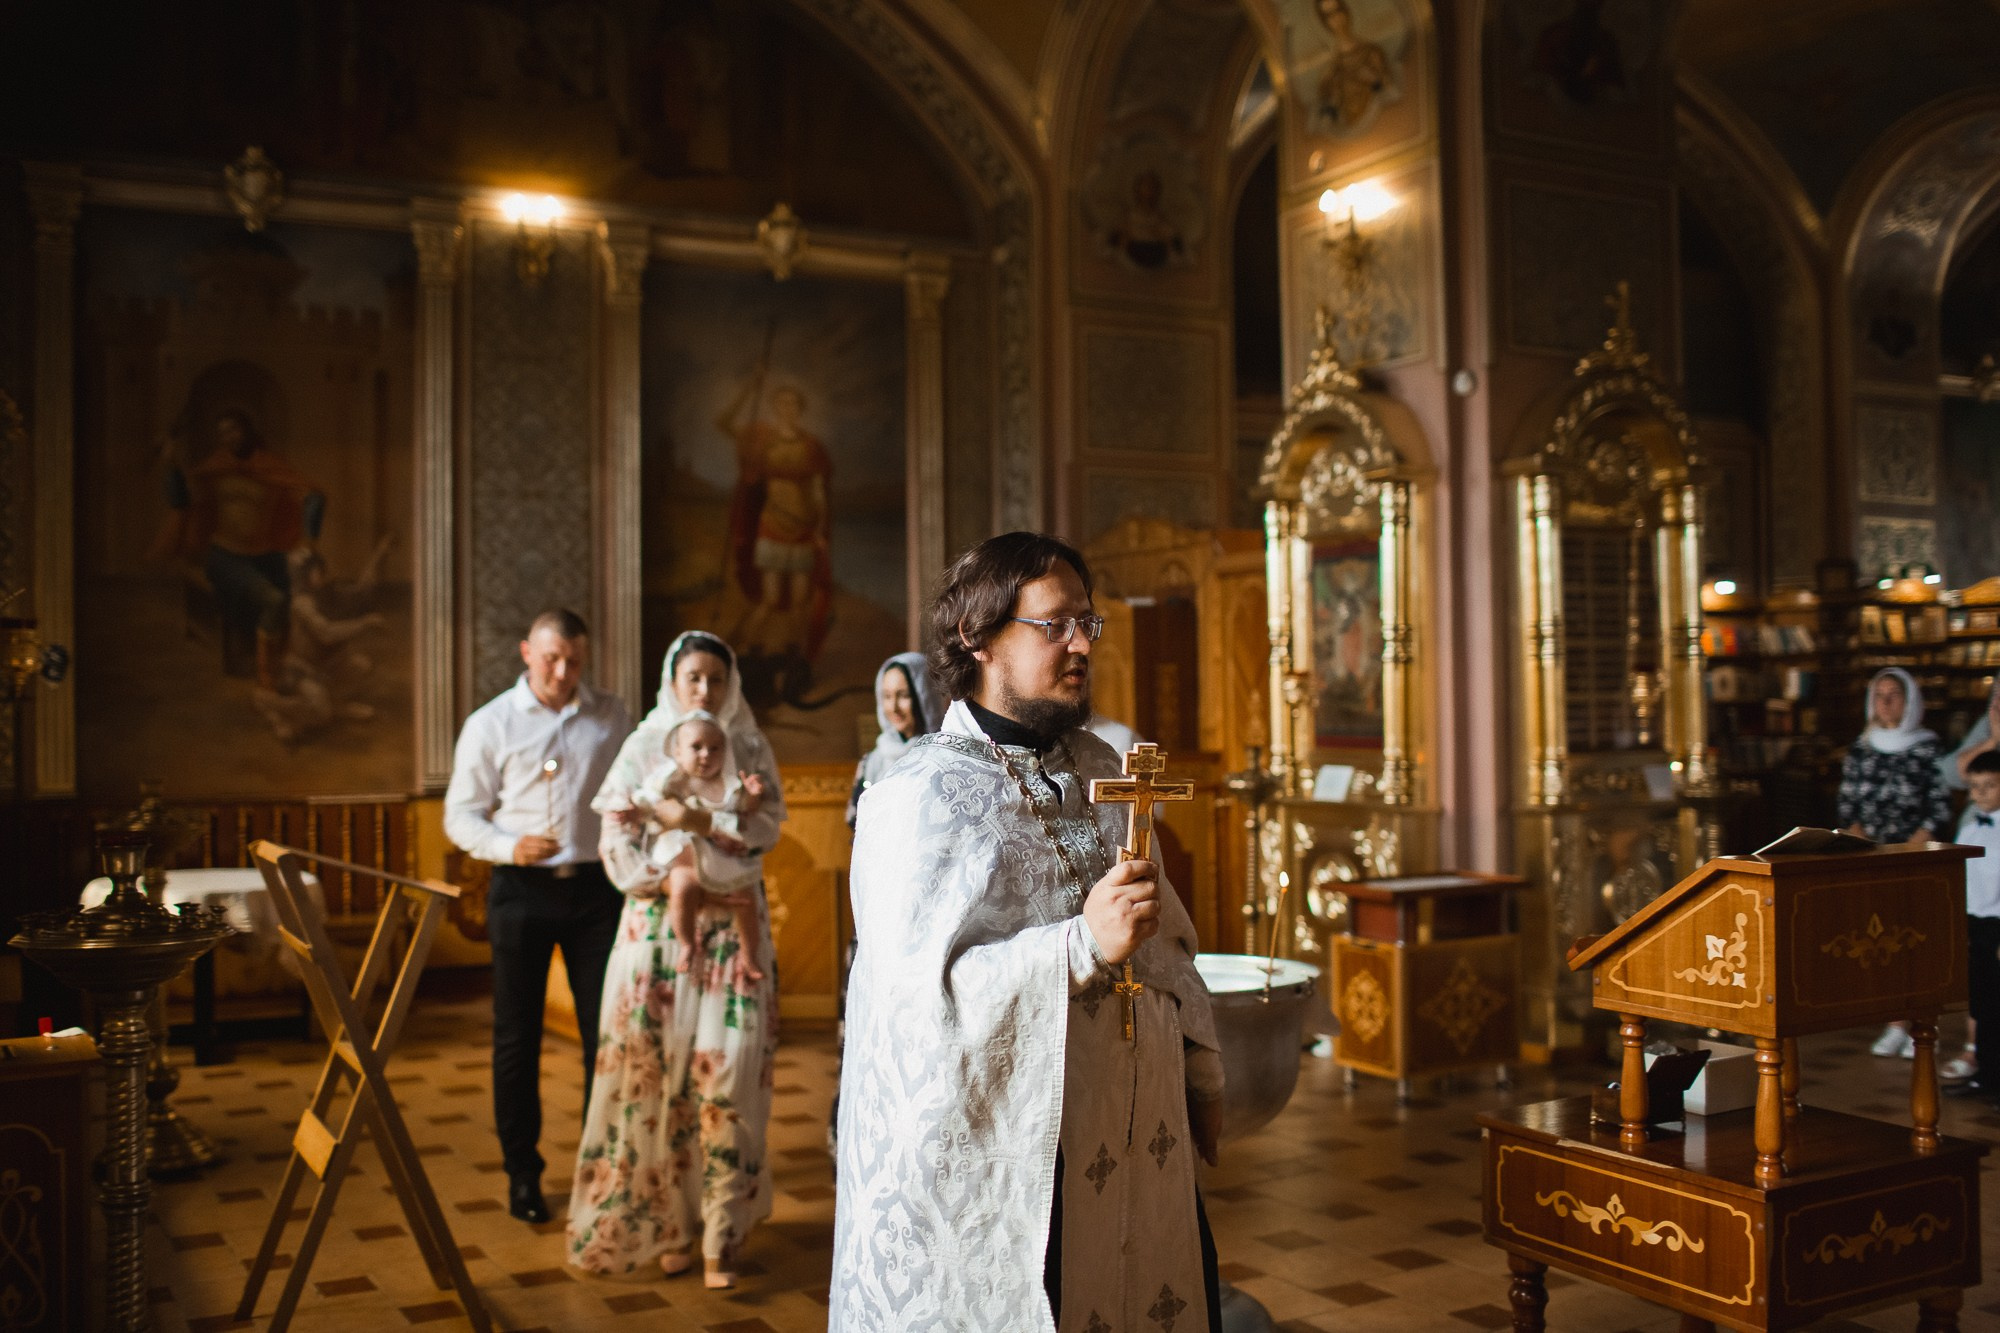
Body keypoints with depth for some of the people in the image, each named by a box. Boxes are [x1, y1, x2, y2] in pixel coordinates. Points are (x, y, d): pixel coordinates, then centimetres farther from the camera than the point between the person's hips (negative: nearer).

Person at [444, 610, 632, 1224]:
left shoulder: (614, 717, 5)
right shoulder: (490, 724, 1)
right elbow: (461, 814, 1)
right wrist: (512, 846, -16)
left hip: (596, 888, 1)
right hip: (522, 891, -1)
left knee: (606, 1032, 1)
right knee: (517, 1036, 7)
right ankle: (522, 1173, 22)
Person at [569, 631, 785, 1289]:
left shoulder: (751, 748, 9)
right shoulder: (644, 746, 6)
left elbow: (768, 824, -4)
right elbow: (617, 841, -1)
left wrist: (699, 820, -18)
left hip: (733, 928, 0)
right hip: (658, 926, 0)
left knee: (728, 1069, -6)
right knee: (655, 1067, -2)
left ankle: (721, 1235, 2)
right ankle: (665, 1221, 11)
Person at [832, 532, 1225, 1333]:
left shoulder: (1102, 771, 11)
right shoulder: (921, 796, -12)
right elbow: (915, 991, -21)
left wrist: (1199, 1077, 14)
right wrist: (1084, 946, -28)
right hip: (994, 1165, -6)